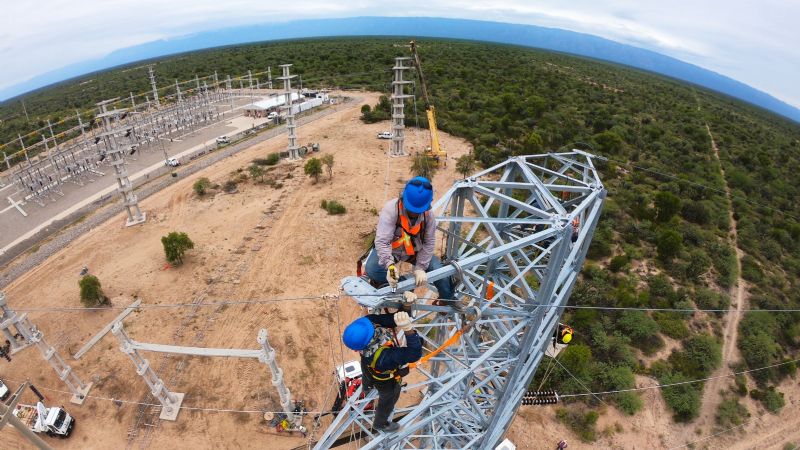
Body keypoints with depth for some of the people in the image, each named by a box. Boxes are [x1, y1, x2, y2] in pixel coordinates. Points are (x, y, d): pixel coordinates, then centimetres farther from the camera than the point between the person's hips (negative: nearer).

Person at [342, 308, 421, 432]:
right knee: (388, 400, 29)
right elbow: (415, 354, -55)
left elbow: (390, 319, -38)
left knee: (367, 375, 41)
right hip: (386, 381, -5)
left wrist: (407, 304, -55)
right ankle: (380, 423, 61)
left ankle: (367, 386, 78)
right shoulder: (383, 358, -52)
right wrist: (408, 328, -70)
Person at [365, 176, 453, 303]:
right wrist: (389, 265, -53)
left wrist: (420, 268, -22)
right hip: (391, 250, -2)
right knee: (372, 270, -30)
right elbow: (382, 241, -38)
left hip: (415, 251, 2)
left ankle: (448, 303, 17)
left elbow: (429, 243, -11)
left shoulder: (428, 215, -17)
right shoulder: (390, 209, -30)